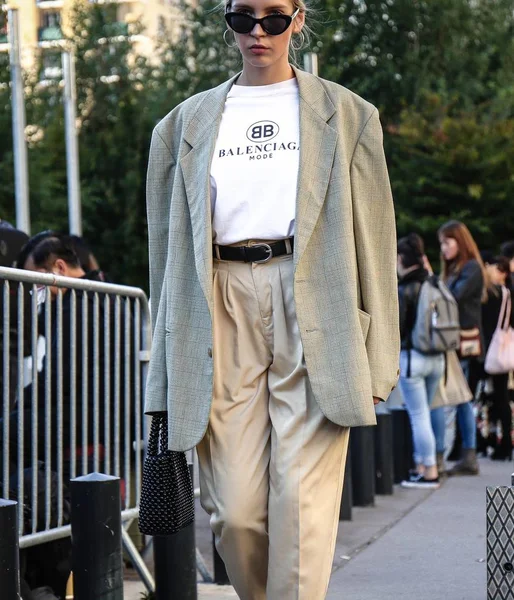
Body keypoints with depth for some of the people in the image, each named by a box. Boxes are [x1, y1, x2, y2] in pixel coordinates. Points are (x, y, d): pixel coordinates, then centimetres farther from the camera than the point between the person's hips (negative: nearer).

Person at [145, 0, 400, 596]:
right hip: (224, 309, 2)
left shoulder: (346, 115, 13)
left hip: (312, 307, -1)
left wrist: (377, 361, 2)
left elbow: (373, 237, 9)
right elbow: (166, 243, 17)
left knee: (302, 499, -12)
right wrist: (172, 363, 11)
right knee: (234, 512, -4)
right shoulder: (187, 122, 18)